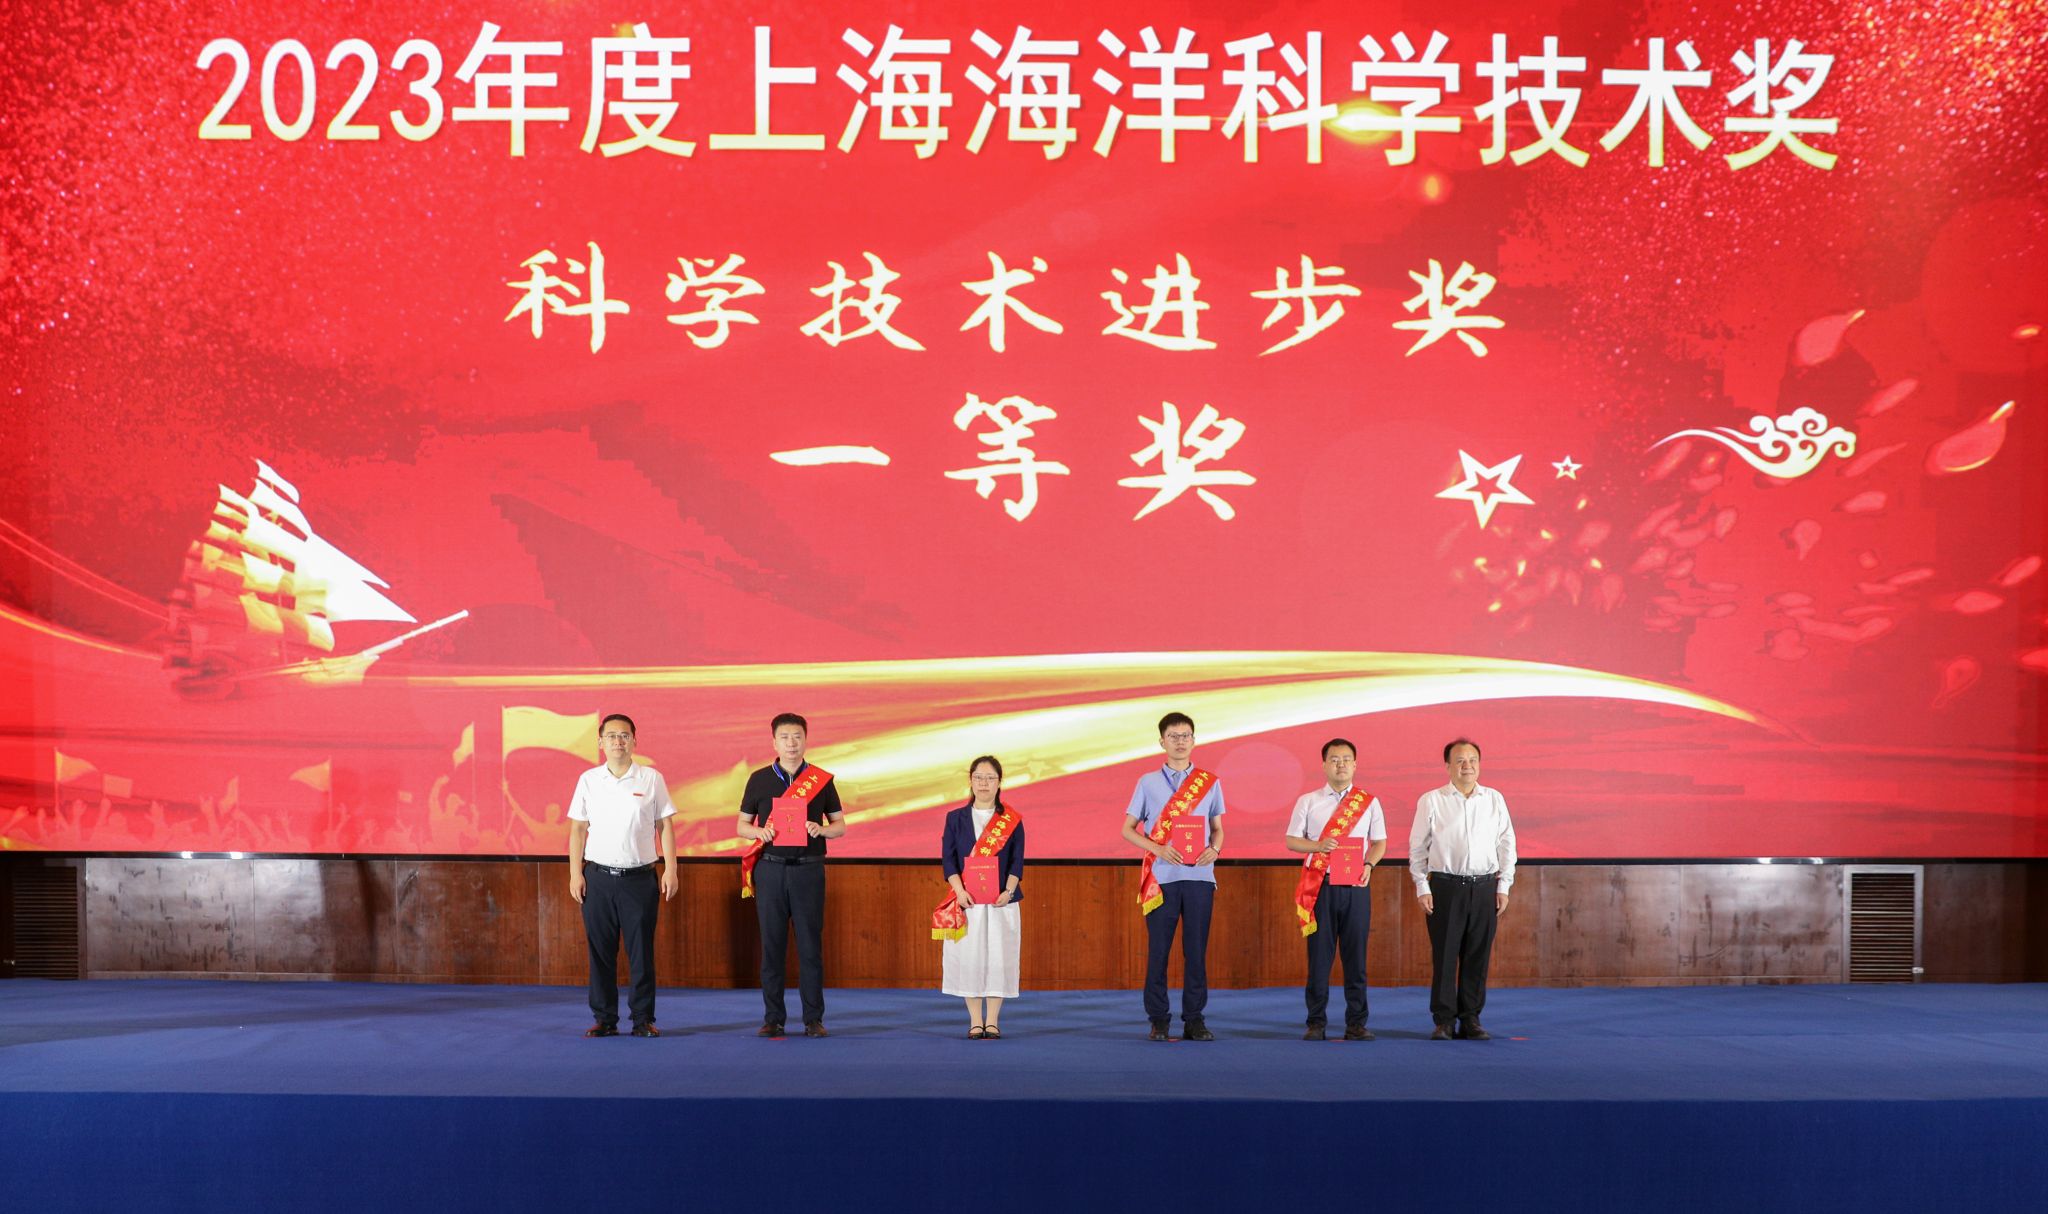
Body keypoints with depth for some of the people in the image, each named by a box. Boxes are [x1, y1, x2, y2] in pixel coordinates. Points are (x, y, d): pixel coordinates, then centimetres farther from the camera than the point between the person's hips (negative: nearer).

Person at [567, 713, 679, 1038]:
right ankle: (604, 1018, 13)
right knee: (600, 951, 4)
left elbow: (665, 826, 6)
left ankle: (643, 1018, 9)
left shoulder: (651, 779, 3)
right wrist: (575, 874, 2)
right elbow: (578, 829, 9)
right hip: (598, 876, 1)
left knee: (641, 951, 1)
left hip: (639, 876, -1)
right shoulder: (588, 780, 6)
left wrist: (670, 869, -1)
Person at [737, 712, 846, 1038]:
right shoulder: (759, 779, 8)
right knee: (772, 944, 2)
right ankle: (773, 1017, 9)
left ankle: (813, 1018, 7)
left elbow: (840, 826, 9)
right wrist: (760, 832, -11)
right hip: (770, 869, 1)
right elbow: (742, 826, 11)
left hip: (808, 868, -1)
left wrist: (820, 829, -12)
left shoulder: (822, 779, 6)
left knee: (810, 945, 0)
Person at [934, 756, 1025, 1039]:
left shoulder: (1012, 821, 5)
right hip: (967, 901, 0)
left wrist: (1008, 891, -14)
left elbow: (1017, 861, 1)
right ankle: (975, 1022, 9)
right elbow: (948, 859, 1)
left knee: (998, 958, -2)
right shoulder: (956, 818, 7)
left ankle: (992, 1022, 7)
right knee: (968, 957, 0)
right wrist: (960, 891, -13)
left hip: (1001, 900, 0)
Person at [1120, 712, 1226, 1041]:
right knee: (1158, 949, 0)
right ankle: (1158, 1020, 7)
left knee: (1196, 949, 2)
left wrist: (1214, 849, -8)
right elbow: (1128, 829, 6)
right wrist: (1159, 849, -11)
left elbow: (1218, 828, 15)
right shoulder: (1148, 782, 7)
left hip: (1199, 875, 1)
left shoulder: (1210, 783, 10)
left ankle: (1194, 1019, 9)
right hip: (1161, 877, -1)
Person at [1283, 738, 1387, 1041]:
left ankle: (1356, 1022, 9)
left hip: (1356, 885, 1)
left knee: (1355, 956, 2)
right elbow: (1291, 840, 7)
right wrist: (1318, 846, -12)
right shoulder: (1308, 801, 7)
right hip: (1320, 885, -1)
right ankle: (1316, 1022, 8)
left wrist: (1368, 865, -9)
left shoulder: (1369, 802, 9)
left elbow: (1379, 842, 11)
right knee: (1319, 955, 1)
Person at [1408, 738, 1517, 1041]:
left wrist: (1504, 886, 5)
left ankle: (1471, 1019, 13)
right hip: (1445, 886, -2)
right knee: (1444, 955, -2)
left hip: (1484, 887, 2)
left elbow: (1507, 844, 11)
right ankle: (1444, 1021, 5)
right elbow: (1417, 846, 4)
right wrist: (1422, 888, -2)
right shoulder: (1431, 800, 2)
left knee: (1478, 956, 4)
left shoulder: (1494, 799, 9)